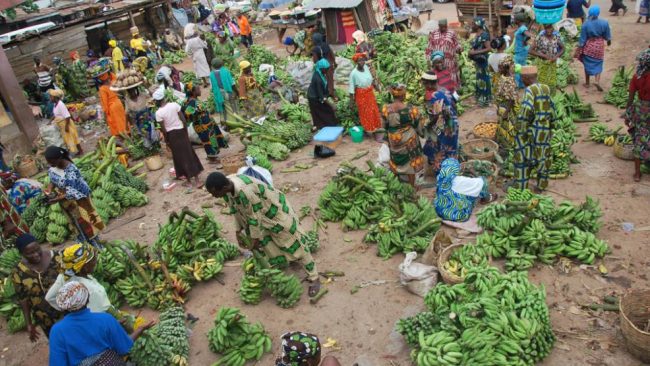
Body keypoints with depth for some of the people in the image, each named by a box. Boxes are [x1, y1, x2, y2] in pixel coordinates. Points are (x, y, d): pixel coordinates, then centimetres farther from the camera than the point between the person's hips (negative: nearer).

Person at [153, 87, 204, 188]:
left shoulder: (158, 113, -14)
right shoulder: (174, 104, -8)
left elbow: (163, 129, -10)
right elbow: (183, 120, -4)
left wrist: (166, 140, 4)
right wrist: (186, 132, 7)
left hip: (171, 135, -2)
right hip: (181, 131, 2)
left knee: (180, 157, 10)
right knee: (190, 154, 8)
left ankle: (189, 181, 18)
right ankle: (197, 181, 8)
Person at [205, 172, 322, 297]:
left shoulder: (244, 190, -41)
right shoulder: (226, 186, -15)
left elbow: (255, 217, -29)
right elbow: (236, 210, 2)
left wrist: (255, 238, -17)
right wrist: (238, 231, 7)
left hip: (274, 210, -8)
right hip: (261, 214, 8)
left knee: (291, 243, -1)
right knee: (267, 246, 14)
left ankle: (314, 278, 10)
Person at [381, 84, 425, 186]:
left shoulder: (386, 109, -17)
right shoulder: (411, 109, -25)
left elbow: (385, 127, -2)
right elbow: (417, 126, -11)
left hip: (393, 141, 3)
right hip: (409, 140, -3)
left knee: (396, 162, 25)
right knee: (410, 162, 18)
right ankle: (411, 186, 33)